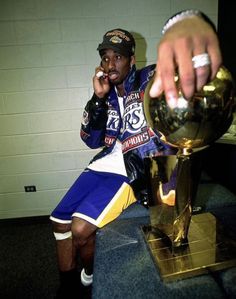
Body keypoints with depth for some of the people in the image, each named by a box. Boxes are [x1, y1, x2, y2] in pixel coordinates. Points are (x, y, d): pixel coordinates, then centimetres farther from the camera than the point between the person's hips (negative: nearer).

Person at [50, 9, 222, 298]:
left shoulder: (149, 80, -5)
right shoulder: (107, 93, 11)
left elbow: (177, 62, -28)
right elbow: (92, 141, 7)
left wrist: (187, 22, -54)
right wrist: (98, 99, -7)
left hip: (141, 169, -6)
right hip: (107, 163, 7)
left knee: (82, 227, -19)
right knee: (59, 220, 3)